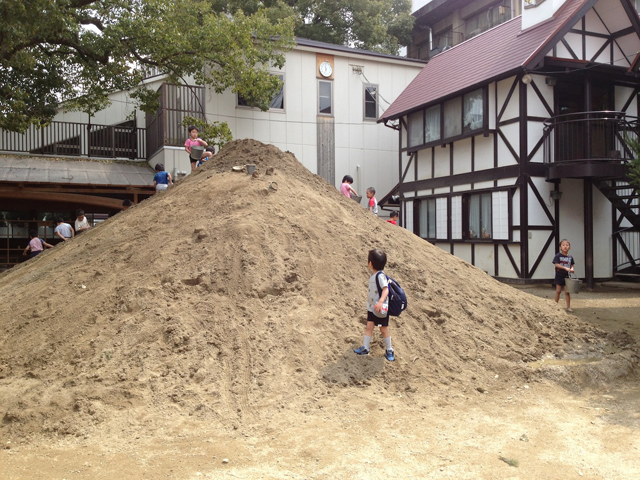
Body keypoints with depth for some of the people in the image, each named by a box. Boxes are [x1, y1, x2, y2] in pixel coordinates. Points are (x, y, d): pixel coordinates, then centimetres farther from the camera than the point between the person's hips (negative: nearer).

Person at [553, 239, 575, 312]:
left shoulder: (570, 257, 5)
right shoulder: (558, 256, -7)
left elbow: (572, 265, 11)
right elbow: (556, 264, -16)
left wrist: (571, 269, -12)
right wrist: (565, 268, -25)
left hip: (566, 276, 2)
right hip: (559, 276, -2)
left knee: (567, 292, 2)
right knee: (558, 291, 6)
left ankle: (568, 307, 7)